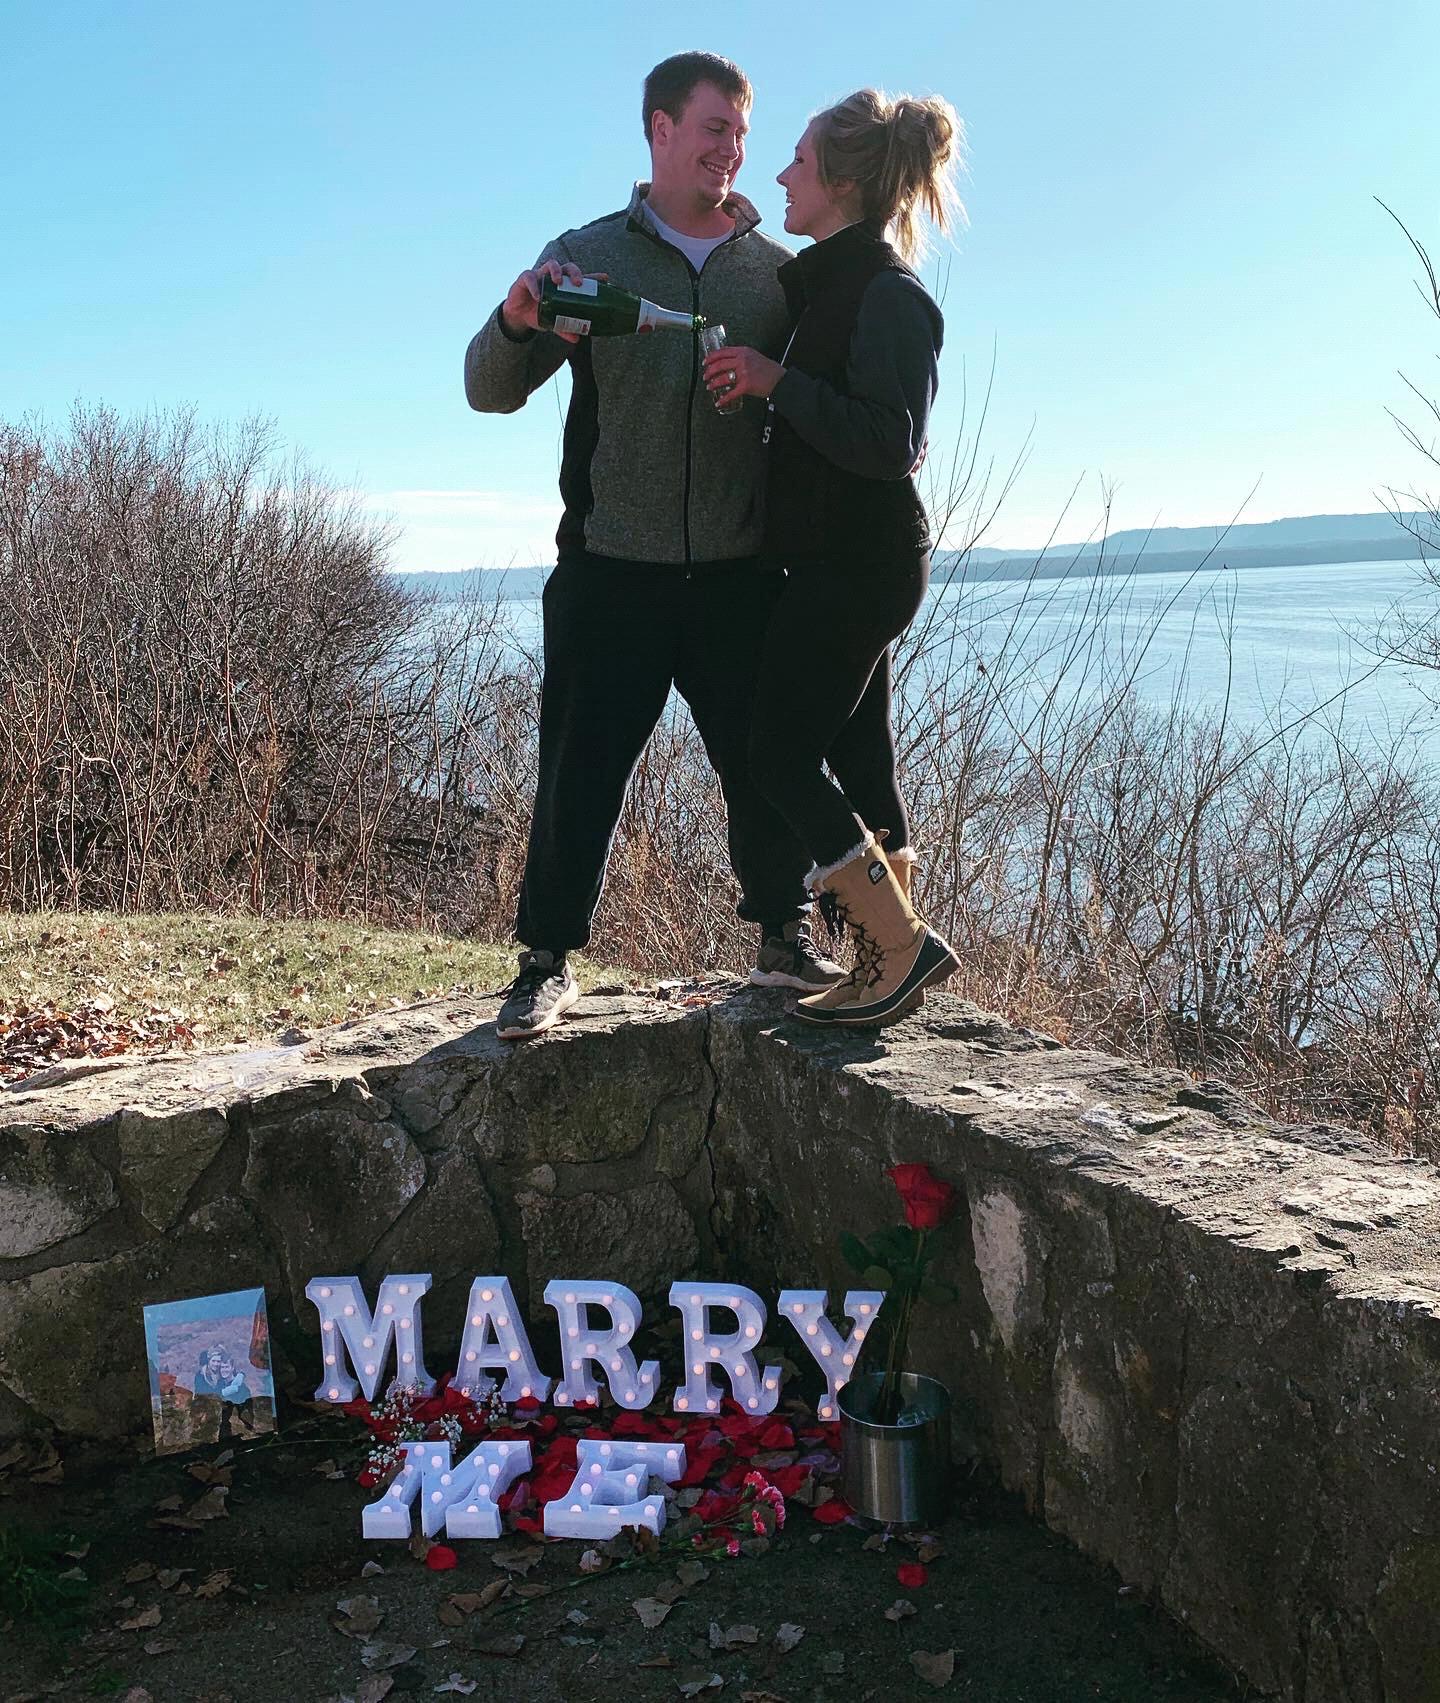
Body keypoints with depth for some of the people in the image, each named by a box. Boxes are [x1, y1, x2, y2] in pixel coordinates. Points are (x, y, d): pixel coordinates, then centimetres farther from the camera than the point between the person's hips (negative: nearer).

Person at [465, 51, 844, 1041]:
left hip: (741, 576, 2)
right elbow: (491, 393, 3)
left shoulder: (778, 272, 10)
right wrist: (520, 321, -18)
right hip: (612, 574, -1)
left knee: (764, 767, 8)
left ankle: (786, 938, 25)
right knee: (580, 772, 1)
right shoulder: (587, 256, 6)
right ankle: (548, 964, 13)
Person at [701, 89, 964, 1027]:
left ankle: (905, 946, -4)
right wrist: (755, 385, 7)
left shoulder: (887, 292, -13)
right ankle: (889, 968, 15)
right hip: (845, 561, 10)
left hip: (857, 563, -10)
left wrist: (778, 381, -20)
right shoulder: (833, 282, 17)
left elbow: (889, 442, -21)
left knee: (781, 753, -9)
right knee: (857, 757, 9)